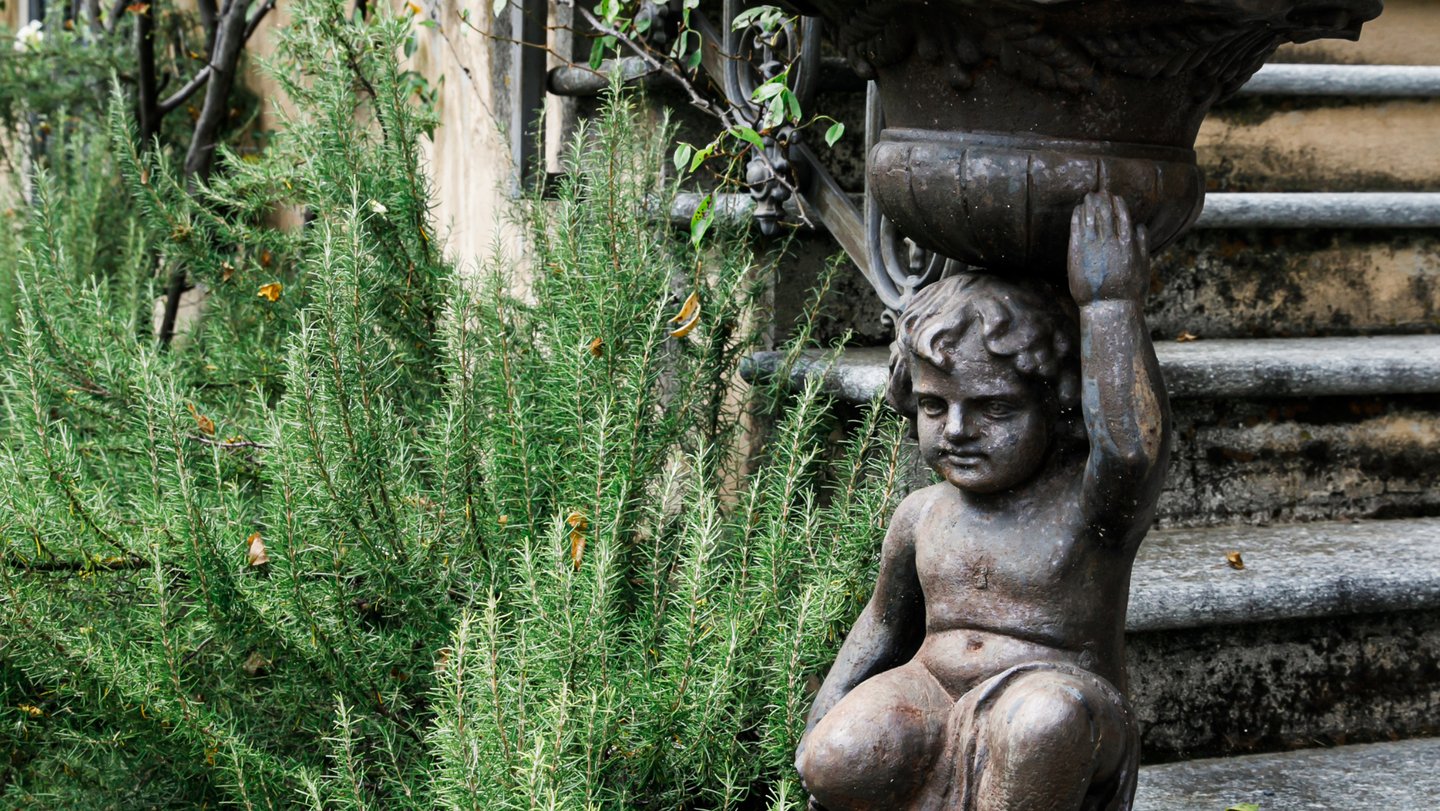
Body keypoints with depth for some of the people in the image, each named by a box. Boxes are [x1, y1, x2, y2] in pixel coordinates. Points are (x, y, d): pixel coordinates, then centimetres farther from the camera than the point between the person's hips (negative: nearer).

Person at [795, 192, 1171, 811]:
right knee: (837, 759, -27)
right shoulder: (922, 517, 7)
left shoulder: (1089, 505, -10)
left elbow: (1130, 449, -35)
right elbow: (884, 629, 21)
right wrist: (819, 729, 13)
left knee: (1045, 713, -38)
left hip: (1054, 758, -3)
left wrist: (1110, 305, -31)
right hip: (935, 710, 3)